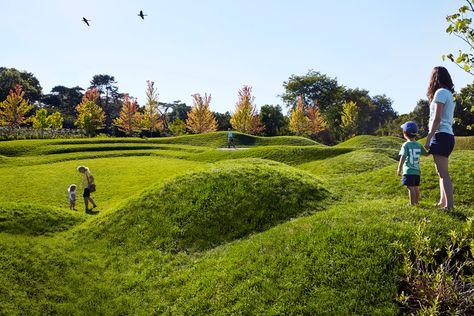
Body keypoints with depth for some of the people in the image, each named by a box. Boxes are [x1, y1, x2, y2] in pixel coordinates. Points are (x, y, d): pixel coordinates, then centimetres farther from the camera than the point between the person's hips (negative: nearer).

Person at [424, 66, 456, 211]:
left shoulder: (441, 92, -7)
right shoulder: (449, 94, 20)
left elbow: (437, 119, -16)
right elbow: (445, 119, 17)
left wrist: (428, 138, -16)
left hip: (441, 135, -10)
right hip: (447, 135, 10)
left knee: (443, 173, -12)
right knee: (441, 172, 14)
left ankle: (450, 206, -14)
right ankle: (442, 203, 19)